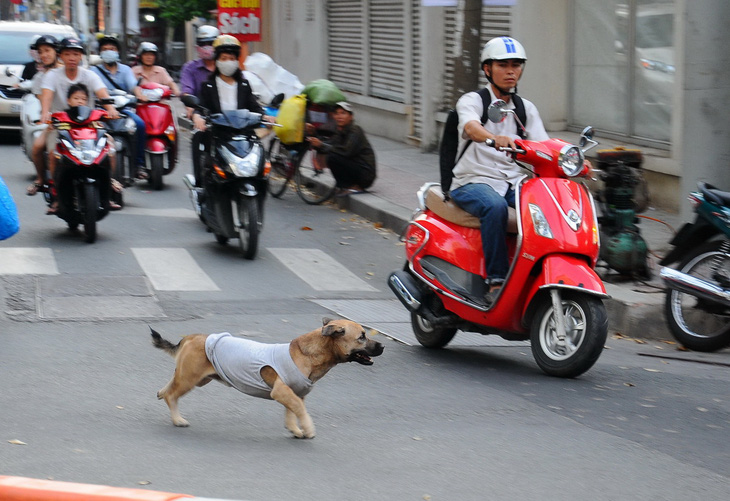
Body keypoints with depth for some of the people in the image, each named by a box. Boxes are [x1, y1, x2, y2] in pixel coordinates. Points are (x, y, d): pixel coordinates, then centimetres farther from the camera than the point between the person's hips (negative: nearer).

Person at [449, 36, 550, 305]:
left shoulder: (526, 109, 18)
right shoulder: (472, 101, 1)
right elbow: (471, 127, -23)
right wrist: (495, 139, -47)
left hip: (514, 182, 4)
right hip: (474, 182, -4)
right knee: (495, 206, -37)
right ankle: (496, 282, -33)